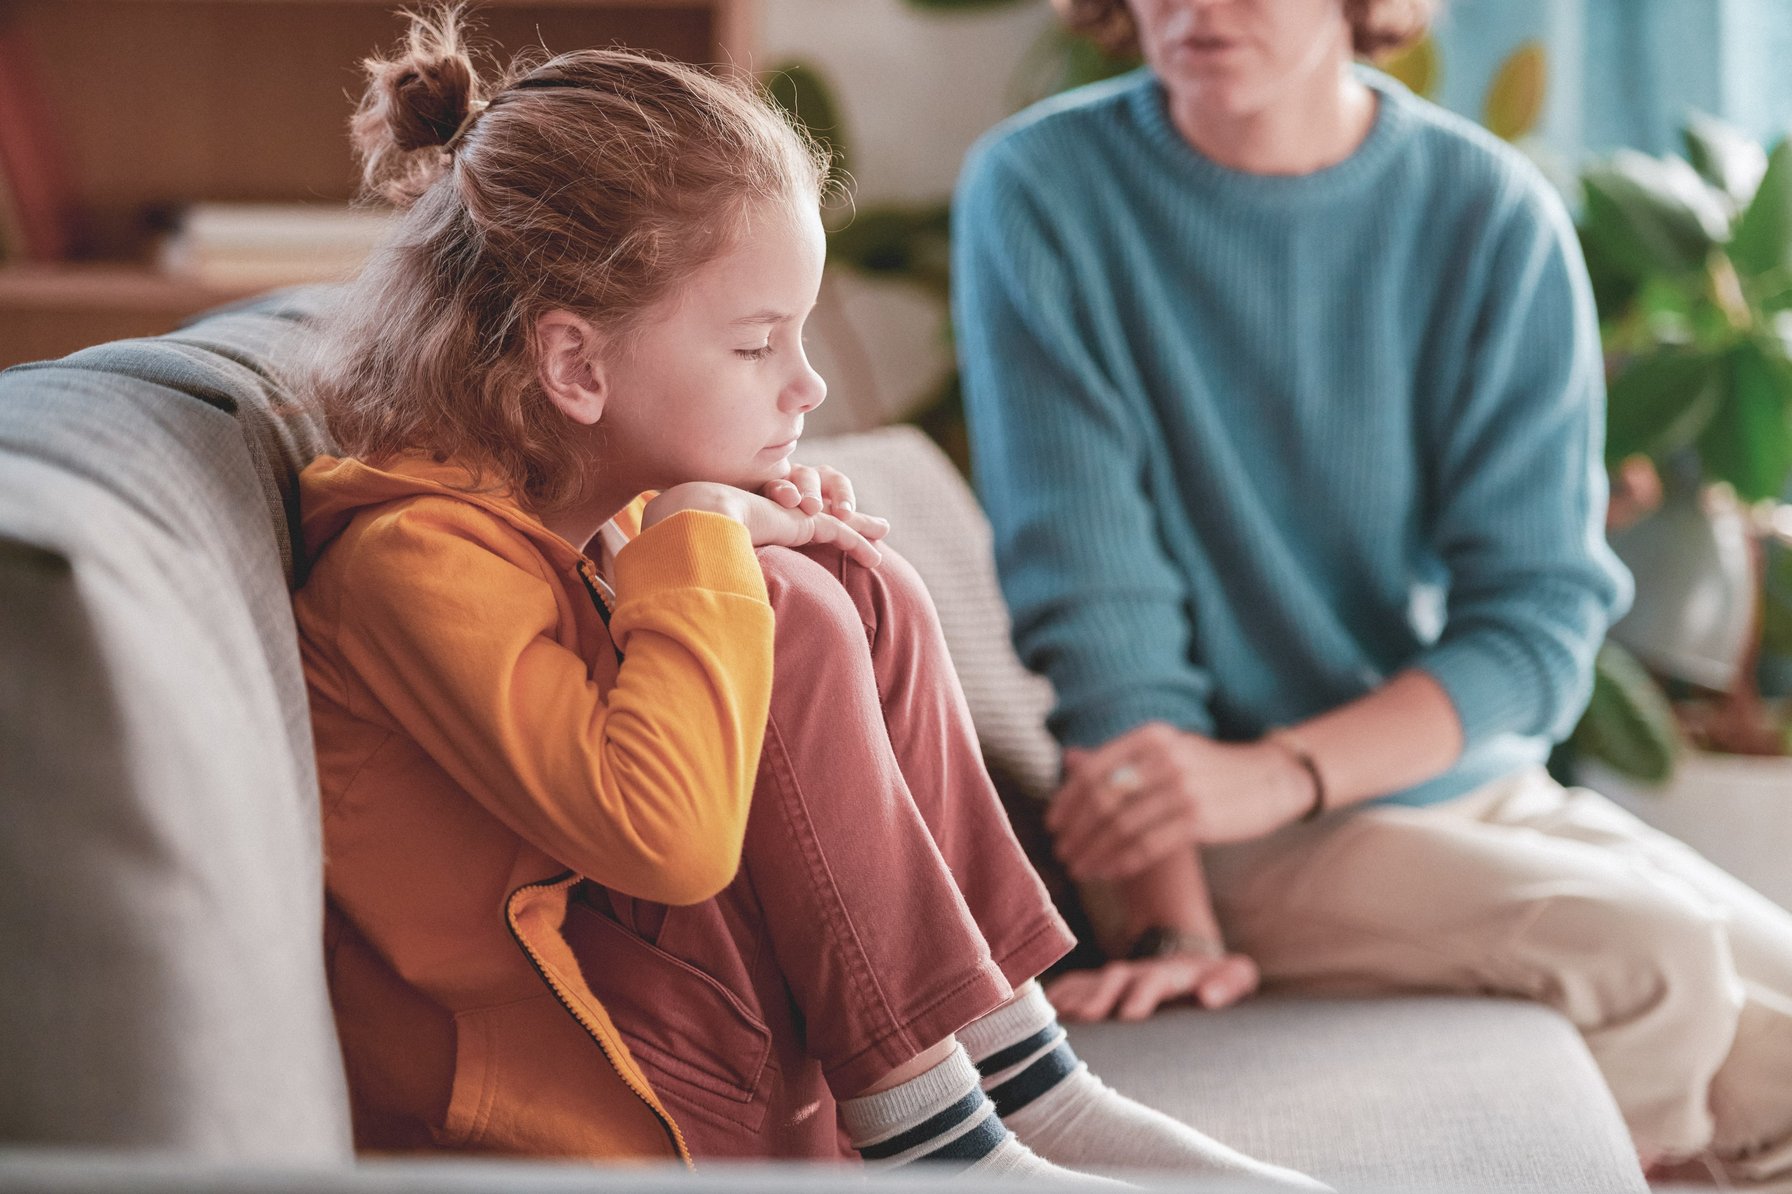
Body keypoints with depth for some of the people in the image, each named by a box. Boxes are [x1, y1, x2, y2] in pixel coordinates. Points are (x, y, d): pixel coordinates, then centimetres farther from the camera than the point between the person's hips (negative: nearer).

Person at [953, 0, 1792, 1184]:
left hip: (1487, 788, 4)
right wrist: (1176, 923, -21)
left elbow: (1541, 616, -6)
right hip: (1257, 858, -4)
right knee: (1650, 956, -25)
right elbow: (1093, 591, -12)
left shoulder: (1493, 215, -2)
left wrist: (1275, 772, -22)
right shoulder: (1040, 193, -7)